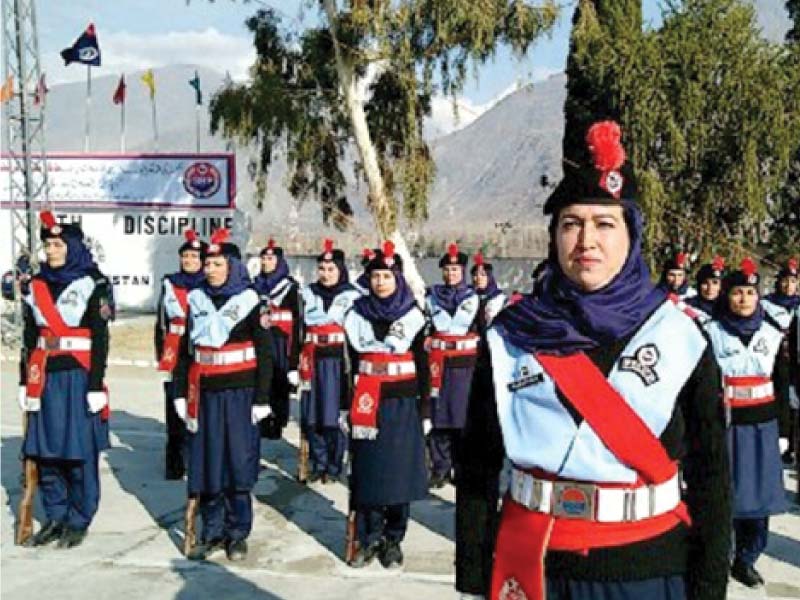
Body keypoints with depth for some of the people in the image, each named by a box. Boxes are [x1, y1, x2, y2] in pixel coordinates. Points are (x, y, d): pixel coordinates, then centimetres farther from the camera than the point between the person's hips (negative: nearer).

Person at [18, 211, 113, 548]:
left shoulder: (92, 285, -4)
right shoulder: (36, 285, 12)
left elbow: (100, 340, -7)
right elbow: (30, 337, 15)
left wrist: (96, 386, -12)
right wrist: (25, 381, 11)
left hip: (79, 376, -5)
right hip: (45, 377, 5)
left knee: (79, 452, 0)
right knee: (45, 450, 8)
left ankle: (79, 521, 11)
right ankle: (55, 518, 20)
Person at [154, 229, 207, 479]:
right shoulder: (170, 284, 10)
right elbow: (161, 321, 13)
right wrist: (161, 353, 9)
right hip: (175, 357, 2)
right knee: (175, 411, 4)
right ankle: (175, 463, 13)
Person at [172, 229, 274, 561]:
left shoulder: (250, 302, -2)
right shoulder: (196, 301, 8)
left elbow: (265, 355, -3)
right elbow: (185, 350, 11)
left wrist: (262, 399, -8)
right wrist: (180, 393, 6)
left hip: (238, 393, -3)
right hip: (204, 394, 3)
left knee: (239, 463, 1)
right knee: (206, 463, 6)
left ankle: (238, 533, 13)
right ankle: (212, 532, 18)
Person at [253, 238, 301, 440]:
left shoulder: (290, 286, -1)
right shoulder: (256, 285, 14)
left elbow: (296, 316, -6)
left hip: (280, 340, -4)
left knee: (279, 380, -2)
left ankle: (277, 423, 6)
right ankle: (263, 423, 11)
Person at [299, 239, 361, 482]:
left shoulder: (352, 295, 3)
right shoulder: (309, 293, 12)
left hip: (339, 362, -3)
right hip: (313, 363, 3)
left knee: (334, 415, -3)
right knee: (312, 416, 3)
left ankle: (334, 466, 10)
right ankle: (318, 464, 16)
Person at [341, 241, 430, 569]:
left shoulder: (412, 315, 1)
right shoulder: (358, 315, 4)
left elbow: (423, 366, 2)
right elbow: (350, 364, 7)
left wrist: (425, 410, -2)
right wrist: (346, 406, 3)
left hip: (402, 404, -1)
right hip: (367, 405, 1)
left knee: (399, 470, 3)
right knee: (368, 470, 4)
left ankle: (393, 539, 16)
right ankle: (369, 538, 15)